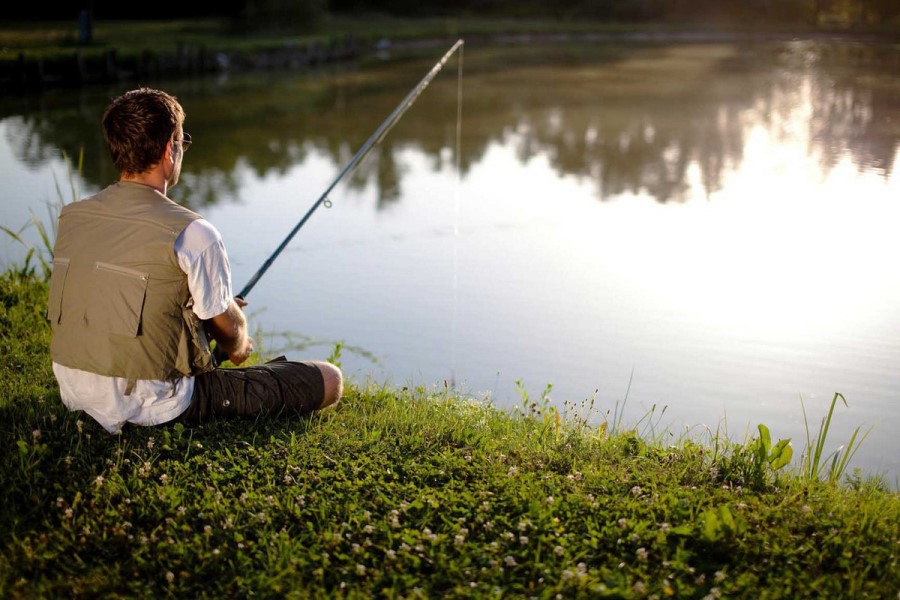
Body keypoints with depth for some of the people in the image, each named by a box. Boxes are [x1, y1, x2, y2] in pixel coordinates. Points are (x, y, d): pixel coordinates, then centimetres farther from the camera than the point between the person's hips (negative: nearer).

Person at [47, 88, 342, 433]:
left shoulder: (70, 218, 1)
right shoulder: (191, 233, -19)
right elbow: (229, 330, -5)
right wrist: (239, 347, 21)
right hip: (152, 409, -8)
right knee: (328, 380, -1)